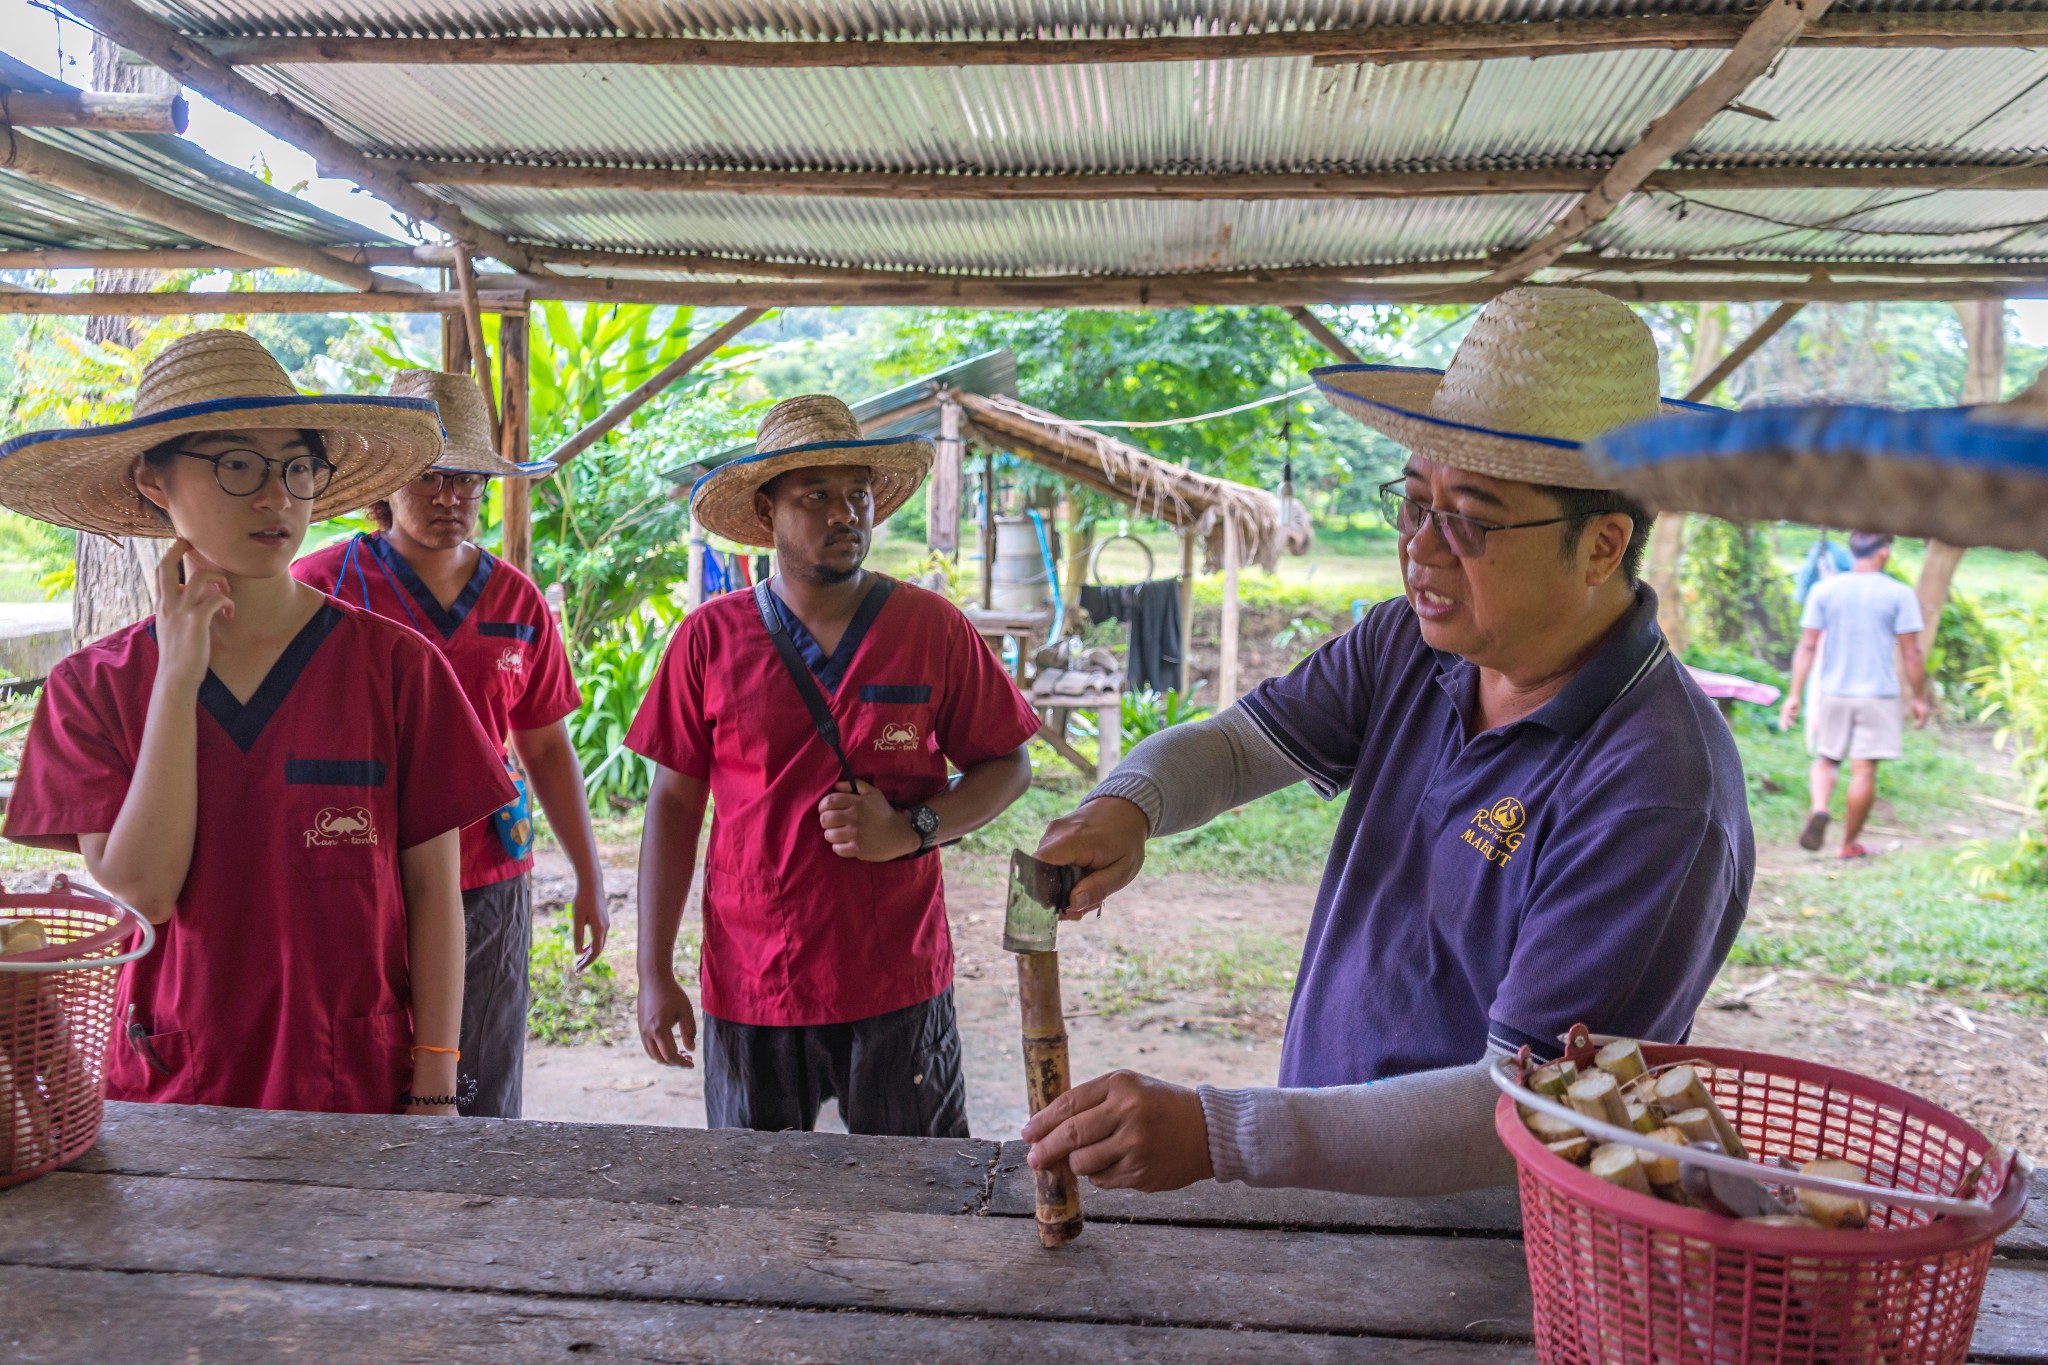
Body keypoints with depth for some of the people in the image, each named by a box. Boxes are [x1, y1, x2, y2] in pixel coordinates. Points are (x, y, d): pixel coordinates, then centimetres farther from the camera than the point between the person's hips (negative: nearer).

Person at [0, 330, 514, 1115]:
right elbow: (138, 892, -12)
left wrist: (433, 1089, -7)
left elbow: (432, 885, -5)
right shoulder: (93, 686, -1)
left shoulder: (393, 665, -7)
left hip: (357, 1085, -1)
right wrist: (178, 678, -14)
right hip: (167, 1091, 1)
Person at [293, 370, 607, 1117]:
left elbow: (547, 748, 13)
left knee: (484, 1110, 12)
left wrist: (589, 876, 12)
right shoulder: (323, 582, -3)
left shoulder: (516, 600, 7)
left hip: (490, 893, 3)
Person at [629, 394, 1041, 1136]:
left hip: (899, 985, 0)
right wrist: (655, 976, 1)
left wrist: (909, 830, -14)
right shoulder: (710, 637, -1)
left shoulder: (932, 627, -2)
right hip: (749, 987, 1)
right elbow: (673, 804, 2)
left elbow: (1007, 766, 4)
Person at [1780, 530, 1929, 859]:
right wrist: (1919, 698, 5)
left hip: (1833, 694, 2)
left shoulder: (1823, 590, 0)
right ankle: (1850, 843, 11)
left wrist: (1794, 695, 0)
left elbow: (1807, 646, -2)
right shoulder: (1899, 594, -6)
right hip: (1878, 695, -2)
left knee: (1826, 760, 16)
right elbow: (1911, 653, -5)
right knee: (1864, 770, 4)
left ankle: (1819, 809, -11)